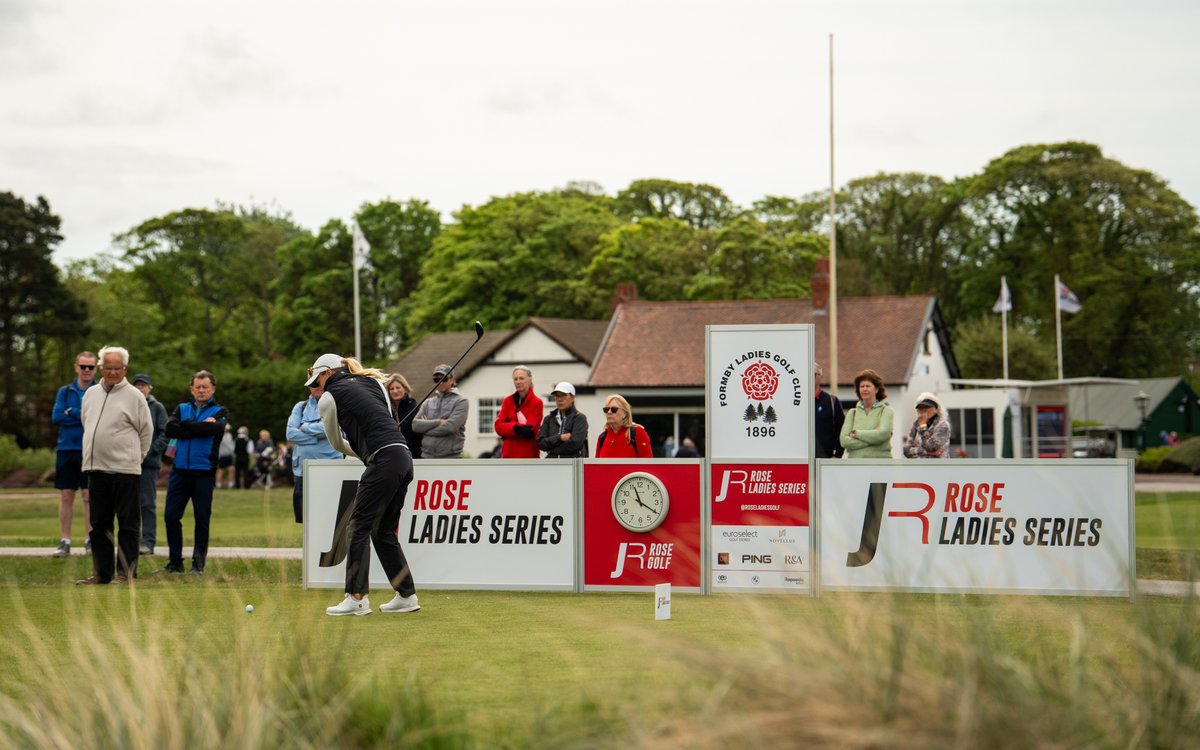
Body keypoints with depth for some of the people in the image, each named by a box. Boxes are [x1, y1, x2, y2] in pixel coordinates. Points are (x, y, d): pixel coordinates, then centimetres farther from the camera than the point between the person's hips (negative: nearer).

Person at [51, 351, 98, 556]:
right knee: (66, 496, 3)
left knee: (90, 496, -2)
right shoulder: (65, 391, 10)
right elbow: (56, 417, -3)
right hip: (67, 449, 2)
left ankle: (91, 540, 5)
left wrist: (72, 413, -11)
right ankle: (64, 542, 7)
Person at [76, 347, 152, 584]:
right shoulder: (91, 394, 13)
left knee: (128, 524, -1)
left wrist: (133, 456, 4)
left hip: (125, 469, -6)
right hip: (96, 467, 6)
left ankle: (127, 573, 2)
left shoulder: (134, 396, -3)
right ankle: (102, 572, 16)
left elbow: (146, 431, 1)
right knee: (99, 524, 10)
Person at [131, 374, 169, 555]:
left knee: (148, 503, -1)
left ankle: (148, 541, 1)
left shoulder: (157, 407, 4)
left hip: (149, 461, -3)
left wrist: (151, 451, -11)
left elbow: (165, 433, -1)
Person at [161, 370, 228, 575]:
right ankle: (175, 562, 9)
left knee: (202, 520, 1)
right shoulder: (181, 409, 14)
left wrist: (185, 424, -4)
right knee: (171, 516, 0)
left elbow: (212, 428, -15)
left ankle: (198, 564, 10)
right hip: (180, 471, 3)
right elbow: (169, 429, -6)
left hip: (204, 473, -3)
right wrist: (200, 428, -10)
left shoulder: (219, 412, 7)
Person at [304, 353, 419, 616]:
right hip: (404, 457, 7)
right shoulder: (374, 381, 22)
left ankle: (357, 597, -6)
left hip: (383, 459, -7)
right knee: (384, 531, 14)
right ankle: (407, 596, 14)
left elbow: (336, 442, 18)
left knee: (358, 527, -2)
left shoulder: (328, 399, 5)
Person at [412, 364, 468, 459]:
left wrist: (427, 426, -4)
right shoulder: (428, 403, 14)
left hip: (450, 458, -5)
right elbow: (415, 424, 0)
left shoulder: (460, 401, 0)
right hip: (427, 457, 5)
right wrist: (438, 422, -12)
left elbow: (451, 426, -14)